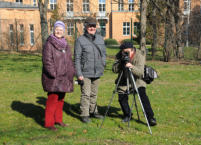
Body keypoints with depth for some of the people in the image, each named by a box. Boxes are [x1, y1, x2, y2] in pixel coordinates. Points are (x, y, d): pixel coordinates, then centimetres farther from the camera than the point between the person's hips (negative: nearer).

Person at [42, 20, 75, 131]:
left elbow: (69, 61, 19)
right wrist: (54, 74, -18)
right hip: (53, 78, -7)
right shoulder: (49, 44, -7)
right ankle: (48, 123, 1)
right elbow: (47, 61, -14)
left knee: (60, 99, 13)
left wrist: (71, 73, 8)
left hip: (63, 78, 7)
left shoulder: (65, 45, 15)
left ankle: (58, 120, 25)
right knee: (52, 99, -7)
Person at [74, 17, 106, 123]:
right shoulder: (80, 40, -6)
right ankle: (84, 114, 4)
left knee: (94, 93, 15)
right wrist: (79, 74, -13)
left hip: (97, 72, 5)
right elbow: (77, 59, -8)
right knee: (85, 94, -5)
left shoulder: (100, 39, 9)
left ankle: (93, 111, 28)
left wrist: (102, 65, 7)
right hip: (85, 73, -5)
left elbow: (104, 54, 19)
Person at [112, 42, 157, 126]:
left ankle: (150, 118, -11)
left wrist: (132, 67, -47)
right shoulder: (119, 56, -10)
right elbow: (114, 70, -15)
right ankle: (127, 115, 23)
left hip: (137, 81, -3)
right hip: (124, 82, 3)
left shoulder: (140, 56, -18)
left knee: (143, 96, -20)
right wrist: (120, 62, -30)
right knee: (122, 98, -4)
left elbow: (140, 72, -29)